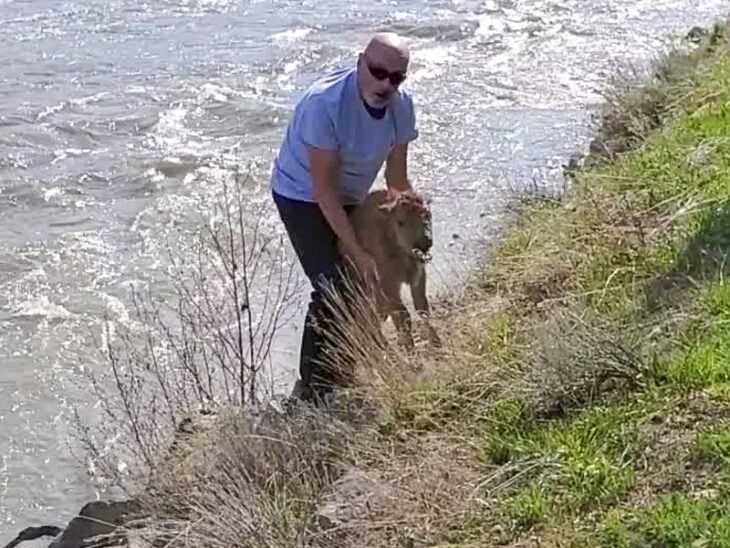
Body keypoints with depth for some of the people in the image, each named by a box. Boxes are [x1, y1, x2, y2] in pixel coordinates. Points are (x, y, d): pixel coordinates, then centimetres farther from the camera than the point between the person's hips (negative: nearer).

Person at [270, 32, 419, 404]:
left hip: (350, 199, 7)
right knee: (332, 290, -18)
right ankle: (311, 388, -6)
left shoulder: (401, 107, -13)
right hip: (302, 196, -7)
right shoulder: (325, 103, -33)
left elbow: (397, 181, -3)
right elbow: (322, 187, -29)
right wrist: (356, 253, -29)